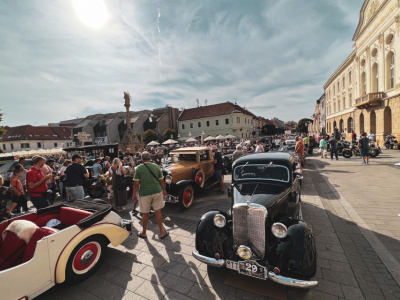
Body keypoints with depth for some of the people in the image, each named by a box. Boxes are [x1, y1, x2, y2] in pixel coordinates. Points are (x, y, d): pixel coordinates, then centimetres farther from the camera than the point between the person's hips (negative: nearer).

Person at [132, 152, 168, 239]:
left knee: (145, 213, 12)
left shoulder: (139, 168, -6)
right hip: (157, 191, 2)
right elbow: (161, 181, 4)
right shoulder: (156, 166, 0)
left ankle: (143, 233, 29)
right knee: (158, 211, 10)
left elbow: (136, 184, -7)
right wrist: (164, 190, 17)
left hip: (144, 193, -2)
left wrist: (134, 194, 4)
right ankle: (162, 232, 18)